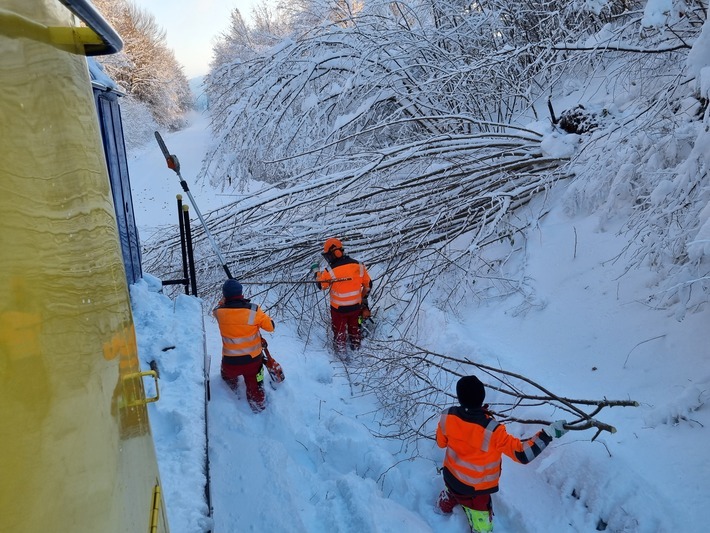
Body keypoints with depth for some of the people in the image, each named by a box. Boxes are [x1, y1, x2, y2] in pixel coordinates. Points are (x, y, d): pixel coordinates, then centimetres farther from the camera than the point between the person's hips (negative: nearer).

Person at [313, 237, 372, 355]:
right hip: (356, 305, 4)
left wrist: (316, 271, 11)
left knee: (339, 329, 21)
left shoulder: (330, 271, -26)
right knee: (354, 326, 29)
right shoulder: (359, 265, -14)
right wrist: (364, 297, 15)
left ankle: (340, 350, 38)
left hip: (339, 308, -3)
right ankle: (356, 345, 49)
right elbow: (368, 284, -3)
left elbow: (321, 285, -6)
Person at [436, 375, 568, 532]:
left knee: (453, 491, 40)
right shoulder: (492, 431, -39)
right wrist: (550, 433, -28)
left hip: (451, 477, 5)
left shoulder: (447, 416, -24)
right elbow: (523, 454, -32)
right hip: (475, 490, -5)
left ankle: (444, 506, 69)